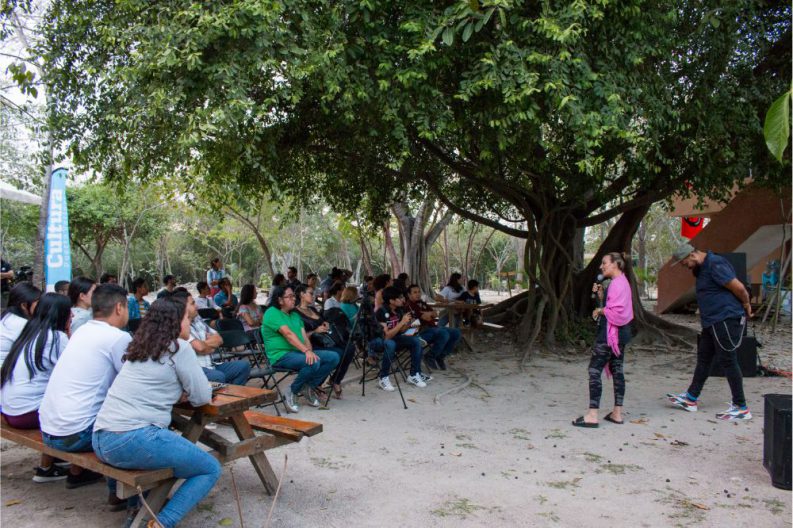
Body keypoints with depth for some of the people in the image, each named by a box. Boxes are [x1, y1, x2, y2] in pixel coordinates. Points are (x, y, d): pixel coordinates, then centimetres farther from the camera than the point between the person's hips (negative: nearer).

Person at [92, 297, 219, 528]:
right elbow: (202, 397, 0)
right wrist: (187, 392, 20)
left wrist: (180, 391, 16)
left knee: (172, 440, 33)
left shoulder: (139, 349, 18)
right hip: (133, 441, -8)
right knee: (211, 469, 6)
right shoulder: (178, 347, -3)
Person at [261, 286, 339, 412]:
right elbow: (288, 334, -21)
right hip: (281, 355, -8)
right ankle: (291, 394, -13)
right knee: (313, 363, -34)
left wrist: (310, 351, -13)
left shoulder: (295, 315, 19)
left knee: (333, 357, -9)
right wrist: (306, 351, -31)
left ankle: (311, 387, 3)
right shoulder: (272, 313, -8)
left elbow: (304, 336, 8)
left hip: (299, 352, 8)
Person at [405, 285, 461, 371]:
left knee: (456, 333, -3)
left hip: (433, 328, 10)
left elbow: (435, 314, 19)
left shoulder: (422, 303, 23)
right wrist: (431, 314, 5)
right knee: (444, 334, -34)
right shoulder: (409, 305, -8)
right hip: (422, 331, -10)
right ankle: (430, 357, -14)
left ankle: (440, 356, 2)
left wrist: (430, 313, -2)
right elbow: (425, 317, -15)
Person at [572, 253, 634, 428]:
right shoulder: (620, 282, 16)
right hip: (619, 334, 11)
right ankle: (617, 413, 18)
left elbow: (617, 312, -24)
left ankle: (592, 415, -8)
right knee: (617, 370, 12)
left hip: (611, 333, -11)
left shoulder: (618, 283, -17)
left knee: (594, 370, -9)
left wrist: (600, 311, -9)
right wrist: (600, 294, 2)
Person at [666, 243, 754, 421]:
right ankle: (691, 398, 23)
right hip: (713, 321, 10)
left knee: (728, 361, -4)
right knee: (703, 358, 14)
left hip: (726, 320, -10)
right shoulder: (704, 267, 14)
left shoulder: (715, 264, -18)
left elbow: (738, 287, -21)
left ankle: (741, 408, 6)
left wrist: (746, 306, -5)